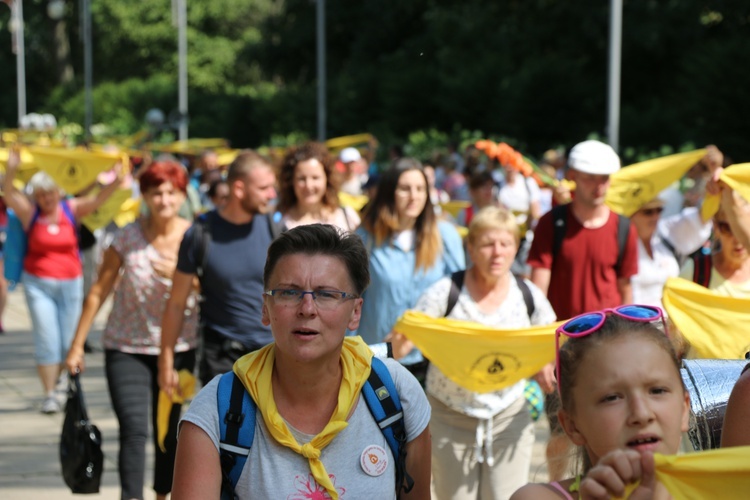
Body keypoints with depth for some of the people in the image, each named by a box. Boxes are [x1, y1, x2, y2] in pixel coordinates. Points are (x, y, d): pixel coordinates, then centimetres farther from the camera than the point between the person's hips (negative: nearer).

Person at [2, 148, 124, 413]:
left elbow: (98, 199, -11)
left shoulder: (71, 210, 0)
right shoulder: (30, 213, -2)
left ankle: (55, 379, 28)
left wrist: (116, 182, -30)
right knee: (47, 340, -6)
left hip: (71, 283, 2)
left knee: (68, 339, 4)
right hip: (39, 283, -2)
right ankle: (49, 395, -1)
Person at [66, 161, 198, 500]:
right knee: (133, 430, -15)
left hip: (178, 348, 2)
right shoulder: (128, 237, -7)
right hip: (127, 348, -2)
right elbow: (99, 291, -2)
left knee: (168, 432, 12)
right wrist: (77, 345, -1)